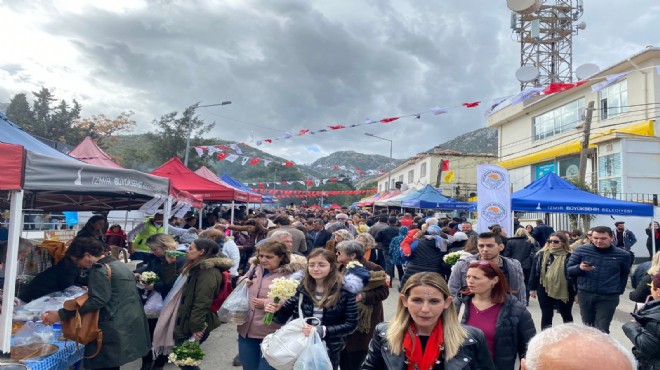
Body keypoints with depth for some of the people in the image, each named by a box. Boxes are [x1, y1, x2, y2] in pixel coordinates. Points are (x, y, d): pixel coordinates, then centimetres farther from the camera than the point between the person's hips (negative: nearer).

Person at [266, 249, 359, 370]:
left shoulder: (345, 291, -11)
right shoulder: (302, 288, -2)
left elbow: (351, 324, -11)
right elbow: (284, 317, 4)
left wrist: (321, 330, -21)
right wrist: (275, 311, -17)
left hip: (328, 352, -2)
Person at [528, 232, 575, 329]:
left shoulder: (569, 256, -7)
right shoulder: (541, 255, 3)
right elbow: (534, 272, 5)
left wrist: (576, 291, -6)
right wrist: (532, 288, 2)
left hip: (563, 290, -2)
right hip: (545, 289, 2)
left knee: (566, 314, 15)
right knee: (546, 315, 10)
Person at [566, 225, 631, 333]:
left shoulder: (622, 255, -1)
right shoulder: (581, 251, -4)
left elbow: (624, 275, 14)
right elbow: (568, 270, 0)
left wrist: (619, 291, 8)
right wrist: (579, 268, -20)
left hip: (608, 297, -1)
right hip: (585, 294, 2)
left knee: (601, 330, -4)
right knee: (588, 327, 15)